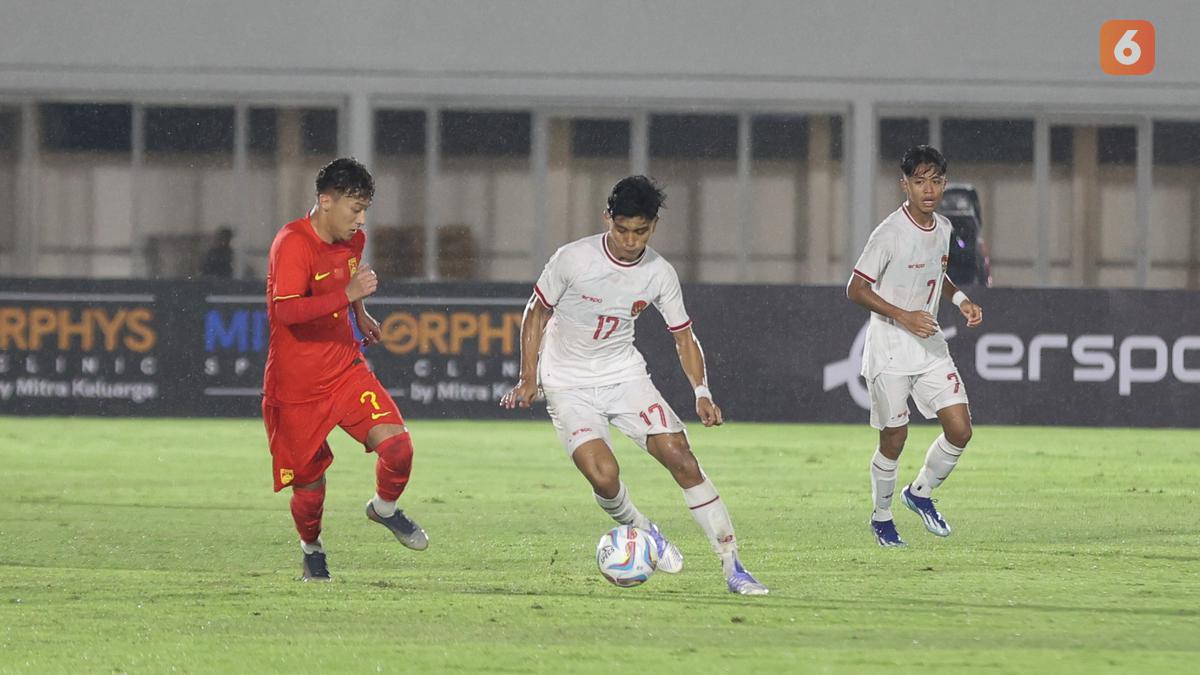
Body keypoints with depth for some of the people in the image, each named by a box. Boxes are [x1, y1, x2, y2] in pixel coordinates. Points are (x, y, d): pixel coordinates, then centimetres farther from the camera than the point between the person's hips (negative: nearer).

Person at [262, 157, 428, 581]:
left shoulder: (352, 241, 5)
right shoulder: (292, 244, -20)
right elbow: (287, 311, -33)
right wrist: (348, 295, -39)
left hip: (346, 370, 5)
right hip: (296, 383, -5)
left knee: (397, 446, -15)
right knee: (310, 482, 4)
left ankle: (384, 509, 15)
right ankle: (311, 547, 35)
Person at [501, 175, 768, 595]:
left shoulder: (660, 274, -6)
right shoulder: (574, 259, -16)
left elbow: (683, 336, 4)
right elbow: (537, 313, -2)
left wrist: (702, 392, -10)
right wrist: (529, 379, -6)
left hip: (625, 375, 3)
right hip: (569, 385, -3)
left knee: (682, 460, -12)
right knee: (603, 476, -24)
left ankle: (732, 567, -7)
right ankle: (641, 532, 10)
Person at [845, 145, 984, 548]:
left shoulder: (942, 229, 5)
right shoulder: (890, 234, -17)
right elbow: (856, 289, -15)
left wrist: (960, 300, 5)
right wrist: (904, 317, -23)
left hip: (930, 346, 6)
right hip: (889, 350, -6)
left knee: (960, 430, -3)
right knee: (894, 439, 0)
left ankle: (920, 493, 21)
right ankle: (881, 517, 21)